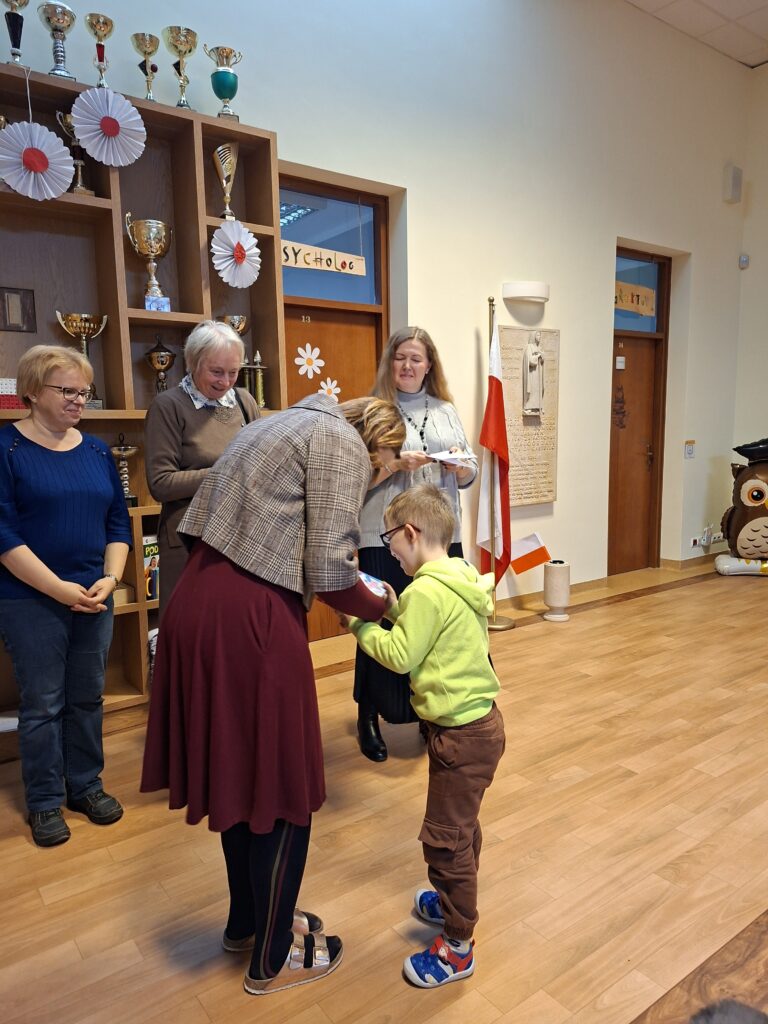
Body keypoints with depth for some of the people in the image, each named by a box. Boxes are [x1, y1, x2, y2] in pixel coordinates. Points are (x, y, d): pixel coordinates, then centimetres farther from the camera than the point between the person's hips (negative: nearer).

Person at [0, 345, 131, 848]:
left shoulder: (97, 450, 6)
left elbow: (118, 523, 8)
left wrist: (110, 580, -7)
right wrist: (60, 589, -17)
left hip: (94, 598, 4)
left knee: (88, 697, 13)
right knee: (43, 703, 7)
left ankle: (86, 784, 31)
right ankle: (45, 801, 25)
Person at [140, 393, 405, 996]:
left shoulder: (293, 424, 22)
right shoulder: (343, 445, -6)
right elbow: (331, 575, -13)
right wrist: (383, 607, 6)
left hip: (197, 601, 10)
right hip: (251, 618, -10)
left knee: (241, 773, 23)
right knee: (281, 784, 8)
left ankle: (247, 921, 43)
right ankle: (273, 959, 28)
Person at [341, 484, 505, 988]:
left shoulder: (426, 591, -24)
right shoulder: (461, 577, 5)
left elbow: (400, 656, -18)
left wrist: (360, 624, -7)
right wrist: (396, 609, 4)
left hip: (461, 733, -10)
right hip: (478, 719, 10)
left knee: (445, 837, 6)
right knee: (462, 825, 27)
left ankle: (458, 947, 23)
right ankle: (455, 901, 47)